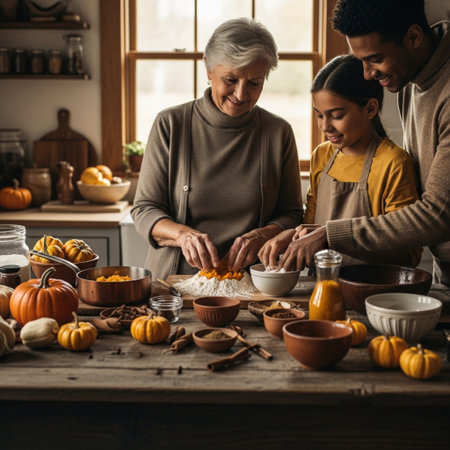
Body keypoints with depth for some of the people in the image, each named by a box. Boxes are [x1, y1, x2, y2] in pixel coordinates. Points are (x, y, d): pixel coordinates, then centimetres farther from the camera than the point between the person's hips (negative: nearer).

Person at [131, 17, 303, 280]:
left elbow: (292, 215, 10)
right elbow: (144, 210, 2)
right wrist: (182, 234, -19)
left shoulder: (279, 133, 5)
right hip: (174, 279, -1)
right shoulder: (170, 125, 1)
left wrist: (261, 235, -12)